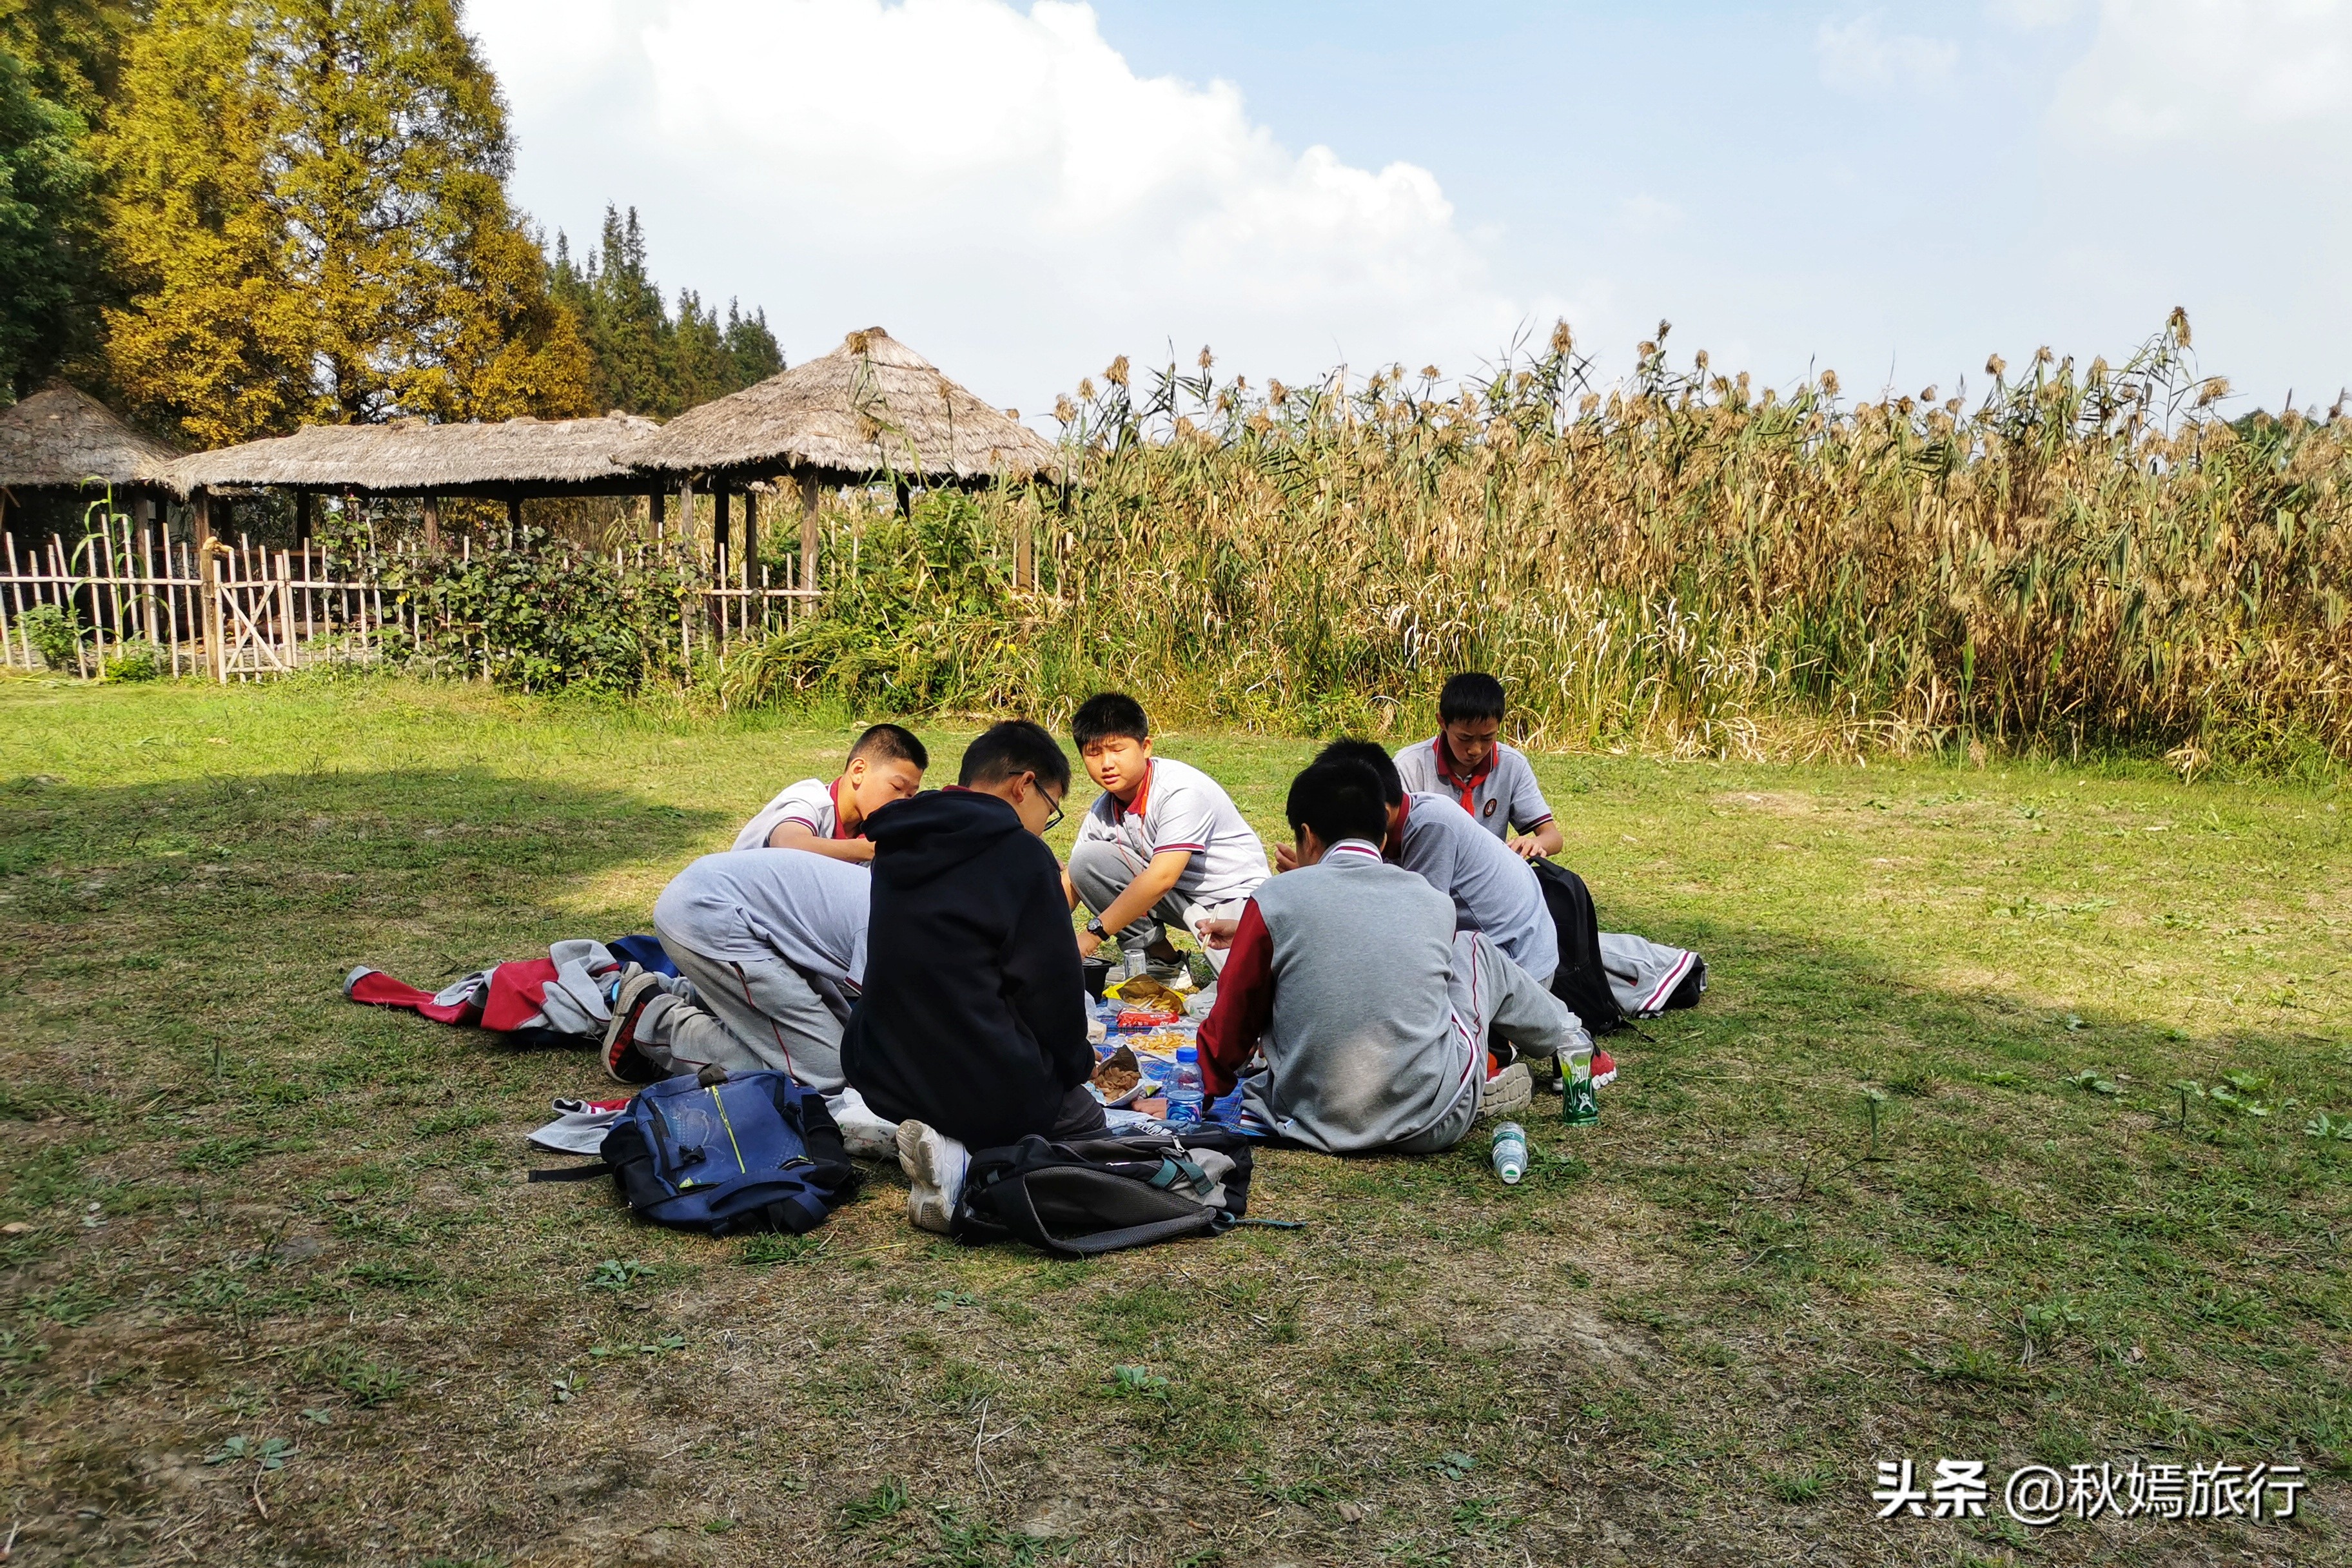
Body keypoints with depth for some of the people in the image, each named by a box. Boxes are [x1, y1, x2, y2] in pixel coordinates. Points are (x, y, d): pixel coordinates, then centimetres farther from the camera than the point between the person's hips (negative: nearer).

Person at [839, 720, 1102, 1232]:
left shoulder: (899, 847, 8)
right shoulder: (1021, 854, -15)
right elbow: (1054, 987, -12)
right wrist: (1077, 1065, 8)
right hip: (990, 1087, -8)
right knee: (1085, 1116, 21)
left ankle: (951, 1145, 1)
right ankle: (967, 1160, -8)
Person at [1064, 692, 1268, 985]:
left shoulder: (1181, 789, -25)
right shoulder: (1103, 811, -3)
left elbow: (1162, 877, -31)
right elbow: (1073, 883, 4)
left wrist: (1093, 934, -28)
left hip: (1235, 893, -6)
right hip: (1175, 897, 7)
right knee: (1087, 858, -14)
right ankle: (1158, 960, -1)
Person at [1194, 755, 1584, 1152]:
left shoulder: (1273, 901, -7)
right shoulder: (1437, 903, 3)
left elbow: (1232, 1023, 0)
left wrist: (1211, 1090, 21)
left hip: (1317, 1124, -1)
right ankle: (1570, 1044, 47)